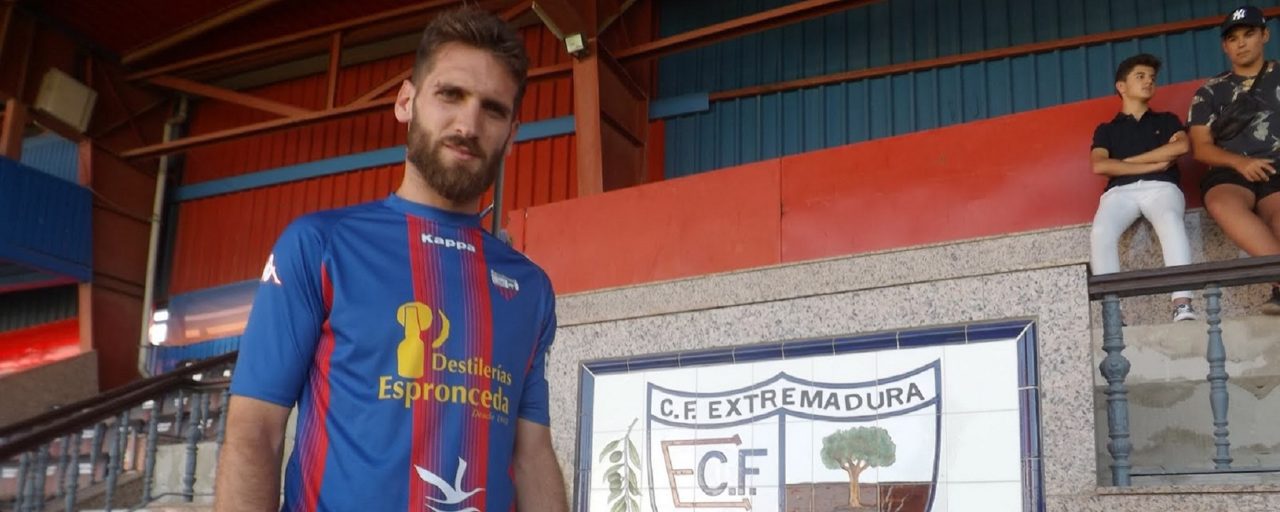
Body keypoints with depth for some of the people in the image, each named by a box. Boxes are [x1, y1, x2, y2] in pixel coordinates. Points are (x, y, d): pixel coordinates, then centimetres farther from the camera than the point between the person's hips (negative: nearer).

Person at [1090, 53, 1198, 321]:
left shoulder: (1166, 120, 28)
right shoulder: (1106, 129, 26)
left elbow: (1181, 146, 4)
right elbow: (1099, 166, 5)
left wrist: (1126, 161, 3)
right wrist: (1154, 165, -2)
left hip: (1161, 187, 0)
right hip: (1120, 192, 0)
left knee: (1170, 221, -38)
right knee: (1100, 232, -35)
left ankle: (1183, 307, -50)